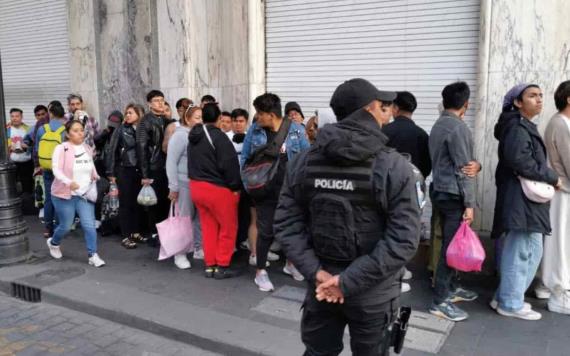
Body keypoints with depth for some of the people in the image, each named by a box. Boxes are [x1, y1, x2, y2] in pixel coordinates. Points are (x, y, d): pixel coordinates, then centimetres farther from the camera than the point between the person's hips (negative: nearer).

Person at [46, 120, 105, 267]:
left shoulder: (88, 148, 6)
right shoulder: (62, 148, -11)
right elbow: (56, 170, -22)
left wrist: (97, 178, 11)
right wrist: (68, 182, -38)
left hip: (85, 194, 4)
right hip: (65, 195, -4)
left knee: (89, 225, -5)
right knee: (65, 226, 8)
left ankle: (93, 256, 1)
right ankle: (53, 243, 39)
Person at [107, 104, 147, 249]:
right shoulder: (121, 130, -1)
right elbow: (112, 151, -1)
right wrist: (111, 172, -5)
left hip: (139, 171, 2)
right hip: (124, 170, -2)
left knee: (138, 203, 6)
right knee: (125, 203, 2)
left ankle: (136, 232, 19)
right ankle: (125, 237, 7)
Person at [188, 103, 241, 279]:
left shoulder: (193, 137, 10)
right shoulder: (218, 136, -16)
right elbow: (229, 164, -18)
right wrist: (235, 187, -10)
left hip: (196, 186, 8)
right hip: (218, 188, -8)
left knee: (208, 227, 15)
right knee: (228, 228, 5)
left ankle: (209, 265, 20)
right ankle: (222, 266, 8)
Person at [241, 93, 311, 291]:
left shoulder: (296, 130, -5)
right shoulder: (254, 130, -2)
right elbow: (245, 158, 6)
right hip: (265, 190, -1)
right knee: (266, 231, 3)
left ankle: (291, 264, 37)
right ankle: (261, 272, 19)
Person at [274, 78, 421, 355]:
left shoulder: (303, 162, -2)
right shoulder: (394, 167, -14)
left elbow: (286, 224, -6)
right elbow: (404, 239, -20)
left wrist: (315, 271, -10)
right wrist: (349, 281, -18)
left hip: (321, 287, 3)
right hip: (373, 292, -3)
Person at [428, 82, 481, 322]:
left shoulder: (438, 125, 13)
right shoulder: (458, 127, -17)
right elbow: (462, 169, -19)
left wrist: (476, 164, 0)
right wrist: (469, 203, -17)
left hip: (440, 192, 10)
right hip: (453, 196, -10)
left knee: (449, 244, 17)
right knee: (452, 246, -5)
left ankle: (451, 288, 28)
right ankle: (440, 301, -1)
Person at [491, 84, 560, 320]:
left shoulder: (525, 127, 20)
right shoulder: (517, 127, -12)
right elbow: (518, 160, -25)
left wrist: (547, 179, 5)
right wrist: (552, 178, -15)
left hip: (524, 199, 10)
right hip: (521, 200, -10)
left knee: (523, 251, 15)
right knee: (522, 252, -4)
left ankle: (506, 297, 23)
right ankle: (511, 303, 7)